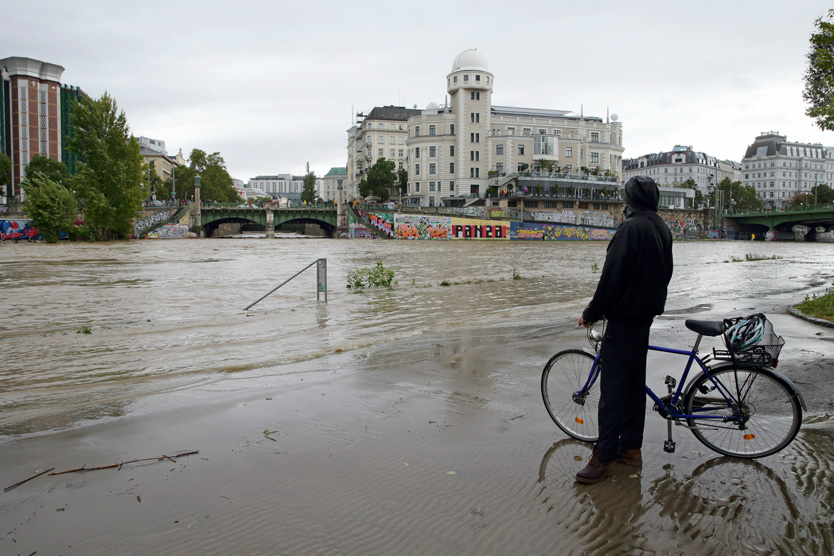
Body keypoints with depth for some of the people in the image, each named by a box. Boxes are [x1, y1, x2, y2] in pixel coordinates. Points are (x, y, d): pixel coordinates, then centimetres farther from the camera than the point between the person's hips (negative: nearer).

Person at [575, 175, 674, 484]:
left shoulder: (631, 227, -18)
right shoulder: (662, 228, 11)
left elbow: (612, 276, -20)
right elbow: (664, 273, 17)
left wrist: (591, 313, -11)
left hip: (625, 316, -9)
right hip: (647, 314, 9)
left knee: (613, 386, -6)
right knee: (634, 382, 15)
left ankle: (604, 457, 0)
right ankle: (631, 447, 24)